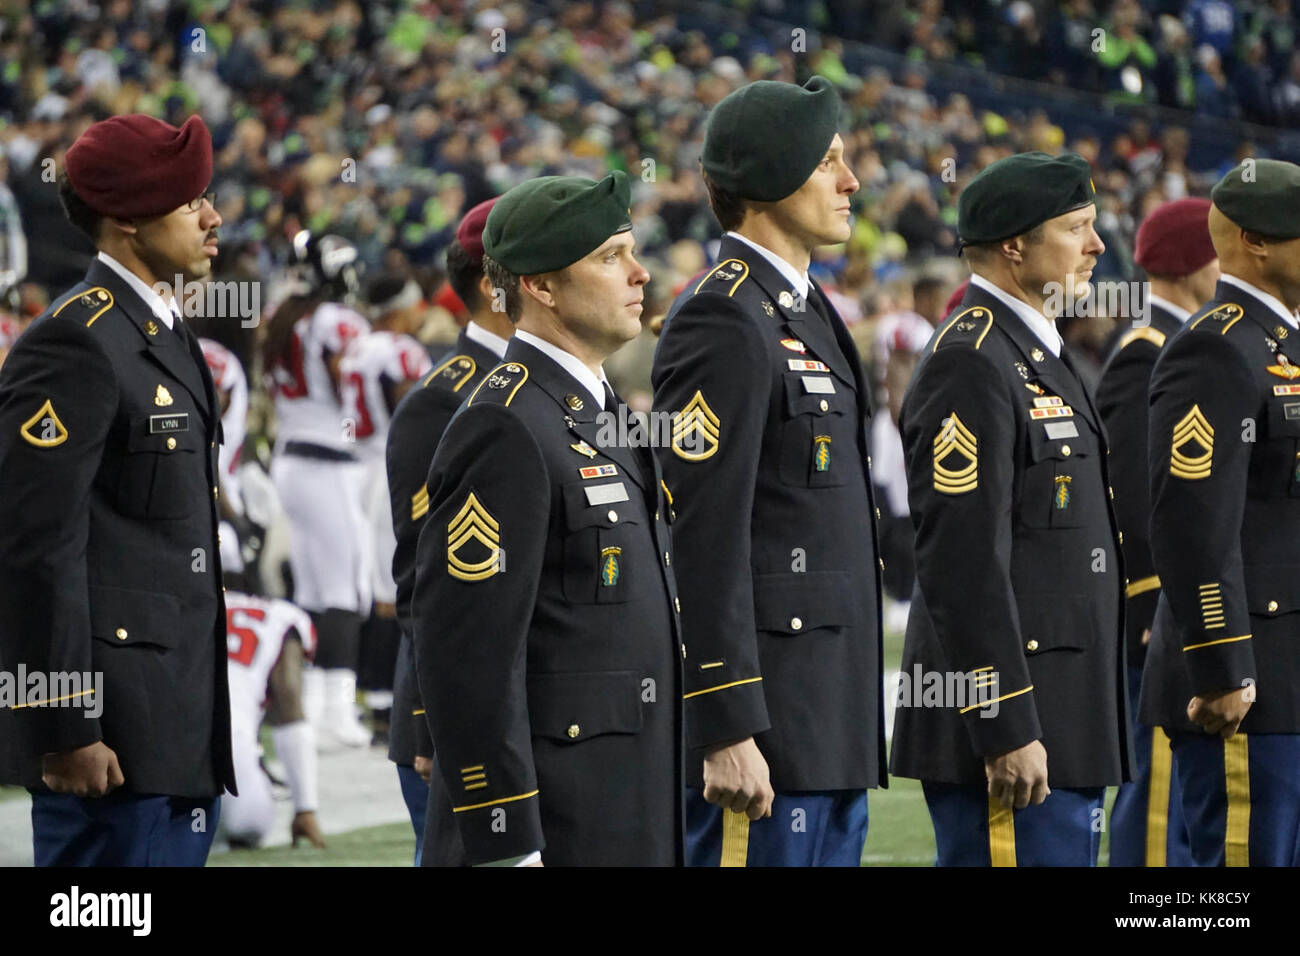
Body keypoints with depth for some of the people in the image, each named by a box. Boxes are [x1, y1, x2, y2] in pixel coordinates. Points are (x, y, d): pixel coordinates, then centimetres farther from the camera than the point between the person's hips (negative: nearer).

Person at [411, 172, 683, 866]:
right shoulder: (504, 429, -14)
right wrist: (505, 847, -22)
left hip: (628, 824, 10)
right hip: (550, 832, -10)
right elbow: (466, 657, -20)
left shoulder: (598, 414, 17)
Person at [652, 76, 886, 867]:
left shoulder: (807, 312, 18)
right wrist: (729, 731, -23)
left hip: (831, 724, 10)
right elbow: (705, 541, -19)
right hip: (764, 720, -10)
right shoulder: (725, 323, -14)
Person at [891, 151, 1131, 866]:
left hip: (1054, 714, 10)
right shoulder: (969, 363, -14)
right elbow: (962, 563, -20)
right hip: (1009, 714, -10)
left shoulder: (1031, 352, 19)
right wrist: (1007, 731, -23)